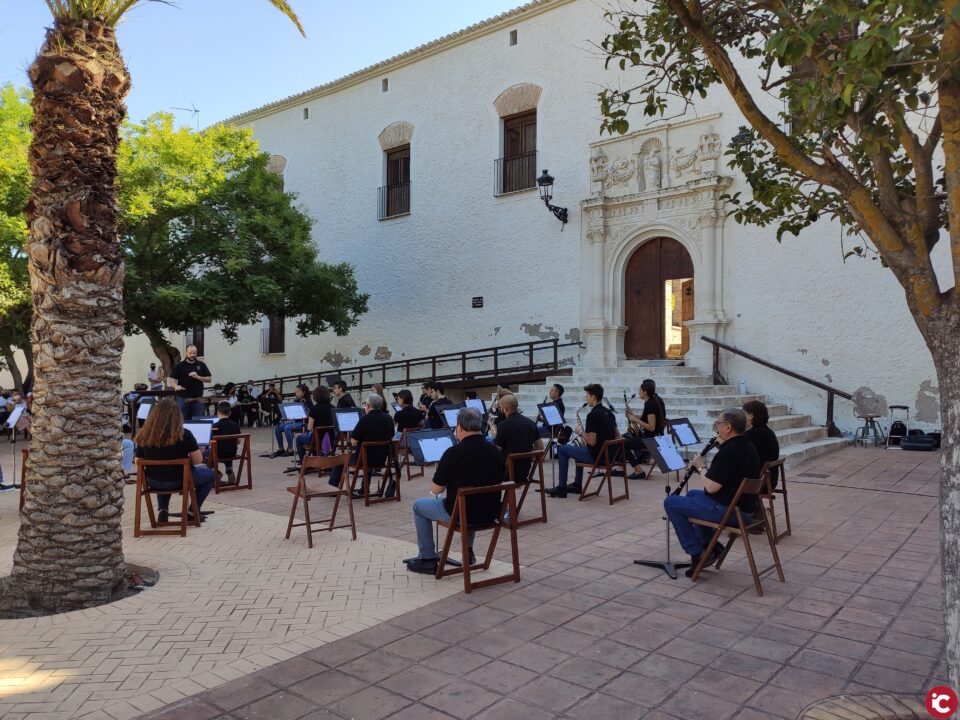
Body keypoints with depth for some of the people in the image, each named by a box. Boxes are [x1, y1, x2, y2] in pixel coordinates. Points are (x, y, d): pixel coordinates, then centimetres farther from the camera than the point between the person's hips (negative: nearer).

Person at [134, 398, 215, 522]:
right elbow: (198, 461, -14)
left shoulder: (144, 435, -10)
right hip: (179, 481, -4)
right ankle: (193, 512, 18)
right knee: (209, 474, 23)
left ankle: (162, 511, 21)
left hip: (153, 482, 4)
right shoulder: (184, 435, -19)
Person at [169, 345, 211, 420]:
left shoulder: (201, 365, 7)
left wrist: (197, 377, -10)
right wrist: (176, 386, -20)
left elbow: (209, 379, 5)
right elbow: (172, 378, 0)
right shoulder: (180, 365, 3)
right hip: (183, 399, -1)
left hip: (197, 399, 1)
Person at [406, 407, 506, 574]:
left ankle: (427, 559, 24)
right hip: (489, 514, 5)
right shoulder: (496, 452, -2)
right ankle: (468, 552, 39)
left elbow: (435, 489, -11)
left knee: (418, 505, 20)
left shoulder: (454, 453, -18)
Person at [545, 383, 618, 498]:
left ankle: (561, 488, 12)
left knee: (563, 450, 8)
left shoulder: (593, 415, -19)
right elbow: (616, 436, 16)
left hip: (597, 456, -9)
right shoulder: (608, 413, 7)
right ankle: (577, 485, 36)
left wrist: (580, 431, -5)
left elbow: (591, 442, -24)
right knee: (579, 448, 33)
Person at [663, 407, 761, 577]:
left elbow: (711, 487, -25)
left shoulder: (729, 451, -25)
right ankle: (711, 545, 23)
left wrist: (701, 467, -8)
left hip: (729, 510, -10)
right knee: (692, 494, 30)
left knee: (671, 502, -2)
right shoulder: (746, 446, 6)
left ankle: (697, 553, 3)